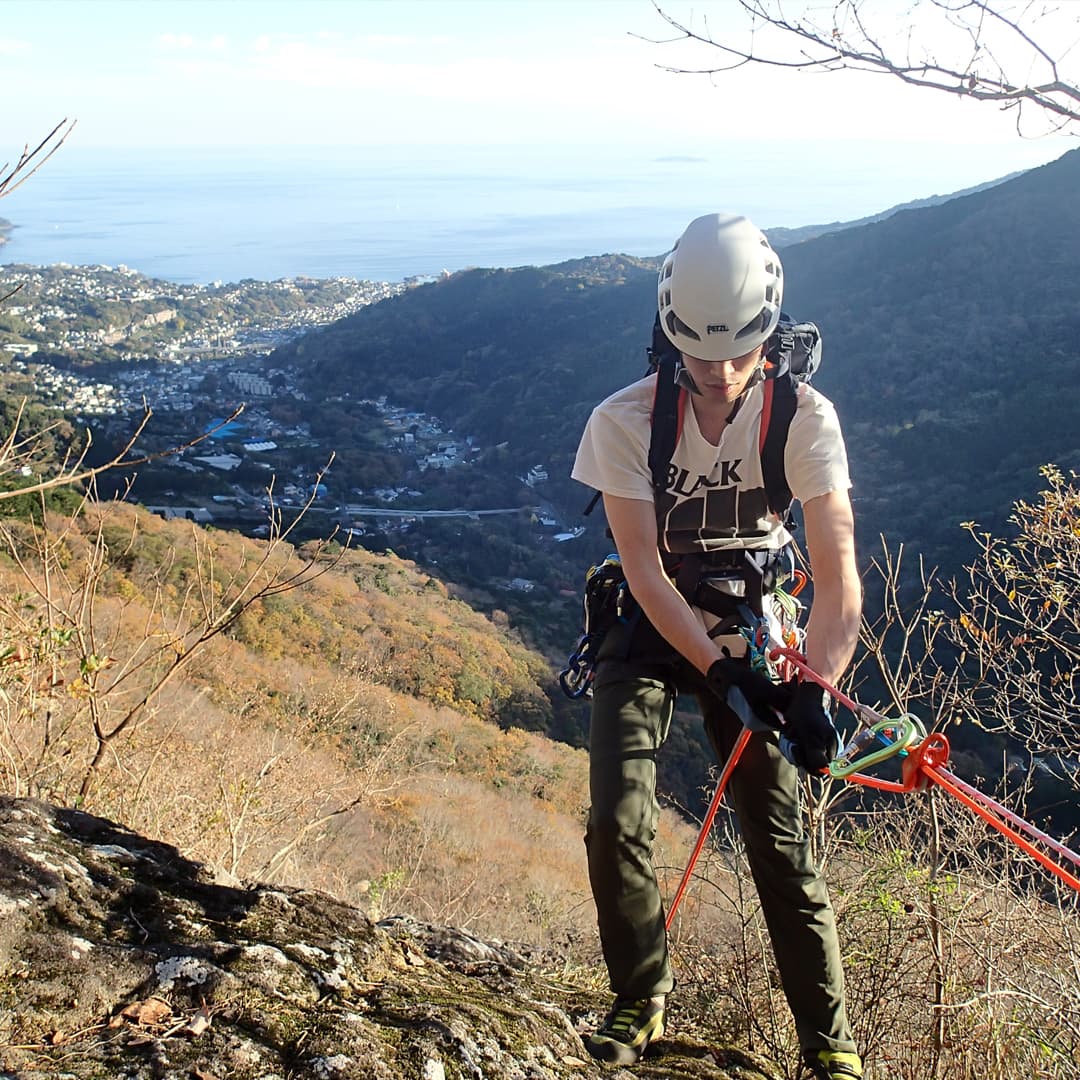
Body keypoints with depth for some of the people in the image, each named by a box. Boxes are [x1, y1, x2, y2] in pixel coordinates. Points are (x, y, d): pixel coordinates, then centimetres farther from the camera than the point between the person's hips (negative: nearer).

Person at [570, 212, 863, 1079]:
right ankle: (641, 1000, 13)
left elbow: (837, 574, -24)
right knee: (618, 821, -13)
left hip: (749, 628, 0)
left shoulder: (804, 417, -19)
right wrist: (718, 672, -32)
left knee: (780, 837, -6)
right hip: (652, 626, 0)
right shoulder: (624, 421, -20)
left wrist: (814, 690, -38)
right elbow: (644, 569, -21)